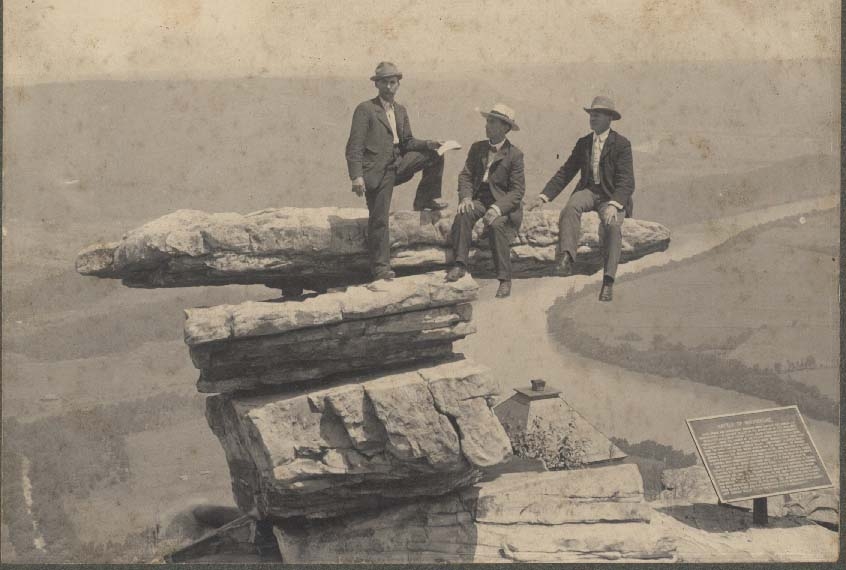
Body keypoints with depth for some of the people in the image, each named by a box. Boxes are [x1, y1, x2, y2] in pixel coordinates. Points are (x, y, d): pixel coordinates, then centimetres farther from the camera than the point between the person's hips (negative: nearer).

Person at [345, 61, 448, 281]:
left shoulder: (400, 111, 14)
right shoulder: (365, 110, -8)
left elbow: (407, 142, 17)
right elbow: (354, 146, -12)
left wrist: (429, 144, -3)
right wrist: (357, 176, -22)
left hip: (397, 163, 6)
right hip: (377, 170, -6)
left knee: (435, 156, -6)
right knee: (379, 220, -5)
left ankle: (425, 198, 6)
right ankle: (380, 267, 4)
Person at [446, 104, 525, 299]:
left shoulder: (514, 154, -4)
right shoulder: (477, 148, 12)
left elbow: (517, 191, -9)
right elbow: (466, 175, 8)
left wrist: (497, 208, -24)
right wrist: (466, 197, -13)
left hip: (503, 203, -4)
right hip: (479, 200, 4)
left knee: (496, 224, -33)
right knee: (463, 215, -28)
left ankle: (505, 280, -26)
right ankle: (460, 265, -27)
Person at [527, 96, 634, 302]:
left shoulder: (621, 144, -4)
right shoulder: (583, 143, 12)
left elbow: (626, 182, -13)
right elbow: (565, 173, 12)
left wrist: (613, 205, -31)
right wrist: (543, 196, -1)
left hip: (613, 196, -4)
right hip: (588, 191, 4)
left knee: (611, 225, -34)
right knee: (571, 207, -32)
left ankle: (608, 282, -35)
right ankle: (566, 257, -49)